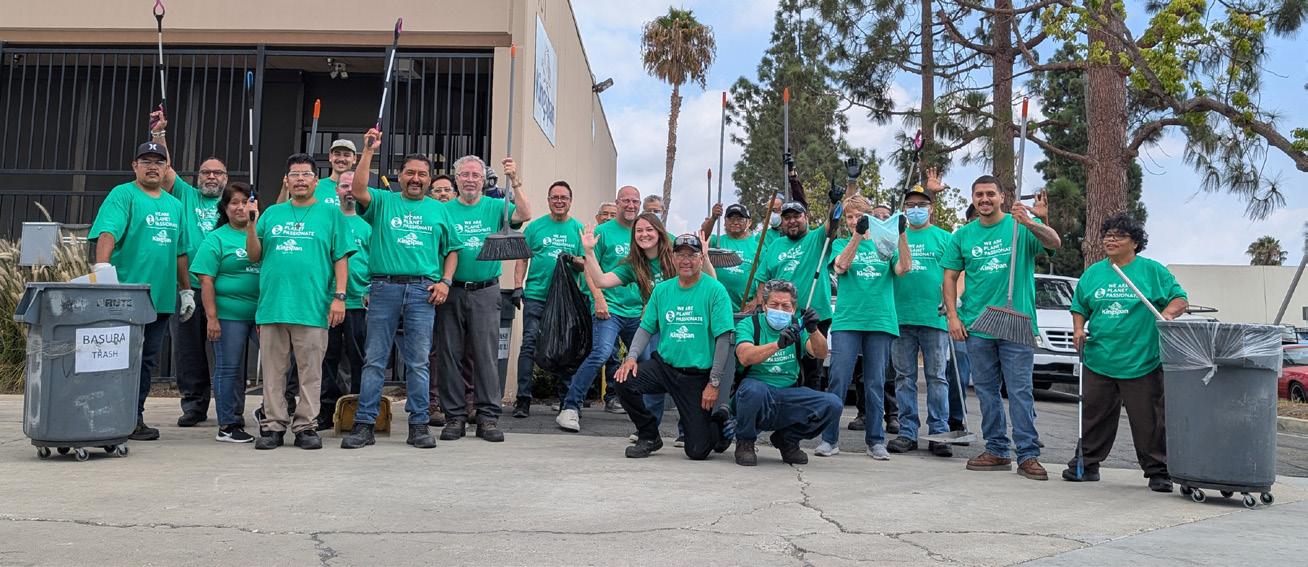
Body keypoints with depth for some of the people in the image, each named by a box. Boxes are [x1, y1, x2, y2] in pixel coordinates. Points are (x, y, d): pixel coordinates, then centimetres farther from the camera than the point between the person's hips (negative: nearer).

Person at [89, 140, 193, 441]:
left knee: (147, 361, 10)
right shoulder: (123, 195, -2)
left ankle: (135, 419, 18)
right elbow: (107, 233, -18)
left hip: (162, 298, 6)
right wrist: (102, 268, -33)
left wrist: (186, 290, 21)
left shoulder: (174, 204, 18)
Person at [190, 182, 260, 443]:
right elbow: (206, 280, -5)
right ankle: (228, 425, 12)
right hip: (229, 315, -4)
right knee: (228, 369, 4)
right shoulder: (216, 239, 1)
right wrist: (211, 317, -12)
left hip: (262, 313, 4)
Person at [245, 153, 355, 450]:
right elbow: (255, 256, 15)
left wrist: (339, 296, -7)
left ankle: (305, 426, 11)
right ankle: (273, 426, 16)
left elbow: (341, 257, 2)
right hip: (272, 304, 3)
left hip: (313, 308, -3)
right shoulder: (272, 214, 16)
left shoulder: (330, 213, 7)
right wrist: (251, 225, -1)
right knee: (273, 371, 7)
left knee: (310, 371, 2)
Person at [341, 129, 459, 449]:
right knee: (374, 359, 1)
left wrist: (445, 281, 1)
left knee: (418, 362, 3)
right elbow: (358, 189, -9)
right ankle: (364, 424, 6)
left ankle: (419, 425, 10)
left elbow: (452, 250, 15)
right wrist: (368, 152, -13)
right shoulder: (383, 201, 12)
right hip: (384, 288, -1)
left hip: (423, 291, 1)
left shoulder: (439, 210, 17)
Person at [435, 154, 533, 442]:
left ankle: (488, 417, 6)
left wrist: (515, 181, -19)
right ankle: (454, 416, 14)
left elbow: (525, 214, -11)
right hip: (451, 291, 1)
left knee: (486, 355, 0)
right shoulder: (444, 210, 6)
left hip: (485, 291, -1)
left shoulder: (495, 207, 6)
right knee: (449, 354, 5)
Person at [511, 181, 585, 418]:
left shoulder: (579, 229, 9)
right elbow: (522, 259, 8)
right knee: (529, 344, -6)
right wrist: (518, 287, -2)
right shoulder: (535, 226, 7)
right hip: (536, 296, -1)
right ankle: (523, 398, -3)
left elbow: (586, 264, 8)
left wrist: (572, 259, -12)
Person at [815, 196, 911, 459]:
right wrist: (858, 234, -21)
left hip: (880, 321, 1)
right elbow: (841, 265, -10)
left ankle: (875, 440, 15)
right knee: (838, 380, -5)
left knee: (876, 383, 6)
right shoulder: (841, 243, 11)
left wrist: (901, 234, -16)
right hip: (846, 320, -1)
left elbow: (902, 268, -5)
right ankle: (829, 439, 3)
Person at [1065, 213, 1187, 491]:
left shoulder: (1152, 270, 3)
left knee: (1149, 420, 1)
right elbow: (1079, 307, 20)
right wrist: (1078, 329, 2)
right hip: (1098, 361, 3)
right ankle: (1087, 464, 19)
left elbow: (1180, 299, 5)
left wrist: (1168, 313, -16)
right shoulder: (1092, 273, 12)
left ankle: (1158, 472, 12)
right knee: (1094, 416, 8)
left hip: (1142, 362, -3)